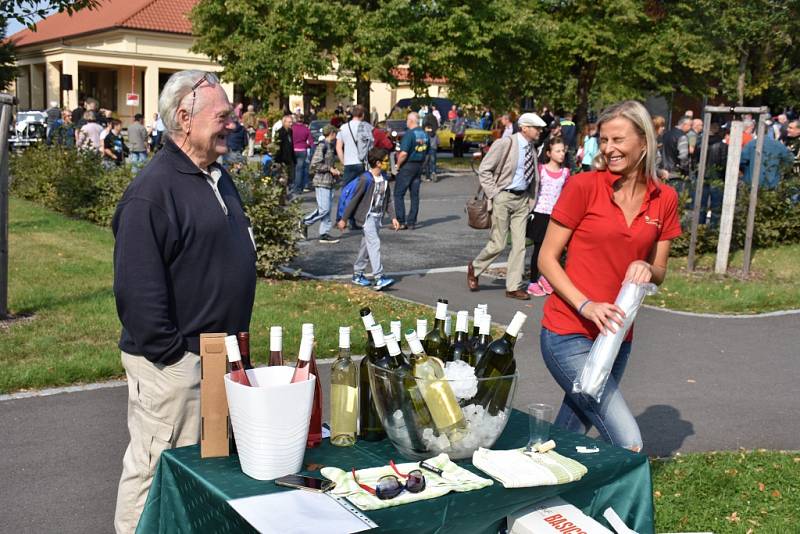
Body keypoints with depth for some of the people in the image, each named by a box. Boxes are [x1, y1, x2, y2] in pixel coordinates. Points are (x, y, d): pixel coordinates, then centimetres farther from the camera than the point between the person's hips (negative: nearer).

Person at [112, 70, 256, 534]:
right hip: (173, 362, -9)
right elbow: (137, 287, -23)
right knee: (156, 470, 5)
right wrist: (168, 352, -19)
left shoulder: (218, 178, 10)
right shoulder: (152, 190, -19)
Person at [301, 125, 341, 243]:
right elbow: (315, 165, -19)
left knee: (327, 209, 8)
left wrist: (334, 171, 12)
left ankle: (324, 234, 11)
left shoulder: (330, 146, 16)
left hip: (329, 181, 9)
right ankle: (305, 223, 6)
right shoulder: (322, 146, -12)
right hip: (322, 181, -9)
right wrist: (330, 169, -15)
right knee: (324, 209, -10)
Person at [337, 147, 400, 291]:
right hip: (366, 216, -8)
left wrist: (393, 217, 5)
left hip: (377, 217, 8)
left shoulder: (384, 178, 6)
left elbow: (388, 200, 13)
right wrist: (344, 219, -7)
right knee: (374, 243, -17)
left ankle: (357, 275, 26)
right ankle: (379, 278, -22)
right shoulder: (366, 179, -16)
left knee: (367, 244, 14)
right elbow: (354, 199, -12)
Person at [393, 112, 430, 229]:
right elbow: (427, 152, 14)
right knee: (415, 195, 10)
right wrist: (421, 165, 18)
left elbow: (404, 153, -23)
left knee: (399, 194, 0)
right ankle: (411, 222, 12)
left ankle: (401, 222, -3)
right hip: (419, 166, 7)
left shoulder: (409, 134, -16)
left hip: (407, 166, -7)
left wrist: (398, 165, -10)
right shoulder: (425, 134, 8)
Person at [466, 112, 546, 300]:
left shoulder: (531, 148, 7)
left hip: (522, 199, 6)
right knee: (498, 244, -2)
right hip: (504, 197, -6)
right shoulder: (505, 144, -12)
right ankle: (474, 268, 24)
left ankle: (513, 287, 12)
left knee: (519, 244, 4)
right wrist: (493, 194, -13)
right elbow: (484, 170, -10)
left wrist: (531, 198, 10)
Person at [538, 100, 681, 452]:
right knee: (629, 445, -13)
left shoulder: (664, 199, 5)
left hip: (615, 337, 5)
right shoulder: (583, 186, -8)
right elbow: (546, 259, -6)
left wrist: (647, 269, -10)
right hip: (568, 334, -5)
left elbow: (659, 273, 13)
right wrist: (586, 305, -19)